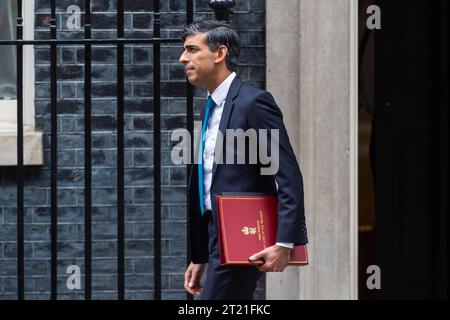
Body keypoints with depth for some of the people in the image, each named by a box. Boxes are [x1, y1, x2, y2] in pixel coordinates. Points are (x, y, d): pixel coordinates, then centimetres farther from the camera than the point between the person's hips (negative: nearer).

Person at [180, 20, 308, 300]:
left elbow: (289, 177, -18)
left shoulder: (254, 102, -12)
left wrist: (285, 243, -25)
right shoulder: (211, 108, 16)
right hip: (217, 238, 9)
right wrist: (199, 258, 21)